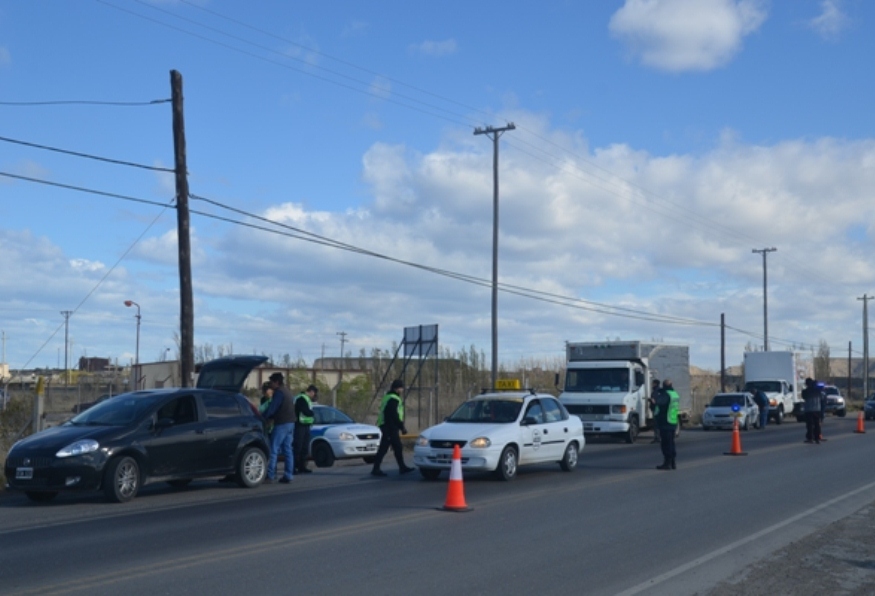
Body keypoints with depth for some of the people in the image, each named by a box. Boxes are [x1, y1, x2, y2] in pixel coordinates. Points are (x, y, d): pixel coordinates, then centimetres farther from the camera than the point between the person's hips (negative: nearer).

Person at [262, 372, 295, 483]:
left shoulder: (279, 392, -12)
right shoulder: (285, 391, 18)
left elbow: (272, 408, -15)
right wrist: (271, 417, 13)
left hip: (281, 424, -9)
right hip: (290, 423, 9)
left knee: (273, 450, -7)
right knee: (287, 450, 9)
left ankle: (270, 475, -9)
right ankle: (288, 475, 10)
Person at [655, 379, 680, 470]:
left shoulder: (666, 394, -16)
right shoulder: (675, 394, 12)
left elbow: (659, 402, -28)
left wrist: (658, 395, -8)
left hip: (665, 422, -9)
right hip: (673, 422, 9)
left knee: (666, 443, -5)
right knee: (671, 443, 15)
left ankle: (667, 463, -5)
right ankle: (673, 463, 18)